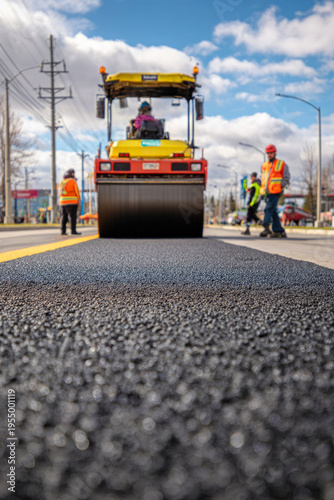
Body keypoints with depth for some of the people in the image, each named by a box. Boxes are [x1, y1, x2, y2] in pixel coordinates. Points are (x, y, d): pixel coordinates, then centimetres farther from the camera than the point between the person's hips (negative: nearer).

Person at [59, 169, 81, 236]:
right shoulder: (73, 181, -5)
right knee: (73, 217, -6)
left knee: (64, 217, 6)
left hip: (62, 202, 6)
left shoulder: (62, 182, 13)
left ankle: (63, 231, 1)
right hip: (72, 202, -6)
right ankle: (73, 231, -10)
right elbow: (77, 191, -5)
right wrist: (78, 199, 8)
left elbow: (61, 193, 14)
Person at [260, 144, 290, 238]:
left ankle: (266, 228, -22)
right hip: (267, 193, 6)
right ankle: (279, 231, 11)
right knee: (273, 212, 7)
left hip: (275, 192, -6)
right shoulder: (264, 165, 18)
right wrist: (263, 189, 12)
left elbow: (286, 178, 1)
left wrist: (281, 188, -9)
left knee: (269, 209, -18)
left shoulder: (281, 164, 2)